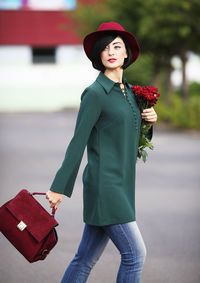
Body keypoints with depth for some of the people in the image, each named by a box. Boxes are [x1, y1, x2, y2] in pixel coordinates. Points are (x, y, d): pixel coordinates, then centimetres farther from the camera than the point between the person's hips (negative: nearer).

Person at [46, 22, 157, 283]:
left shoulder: (129, 91, 14)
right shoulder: (95, 93, -10)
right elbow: (78, 143, -12)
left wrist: (149, 121, 3)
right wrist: (59, 188, -12)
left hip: (121, 185, 8)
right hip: (104, 183, -8)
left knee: (86, 258, 10)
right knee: (135, 254, -8)